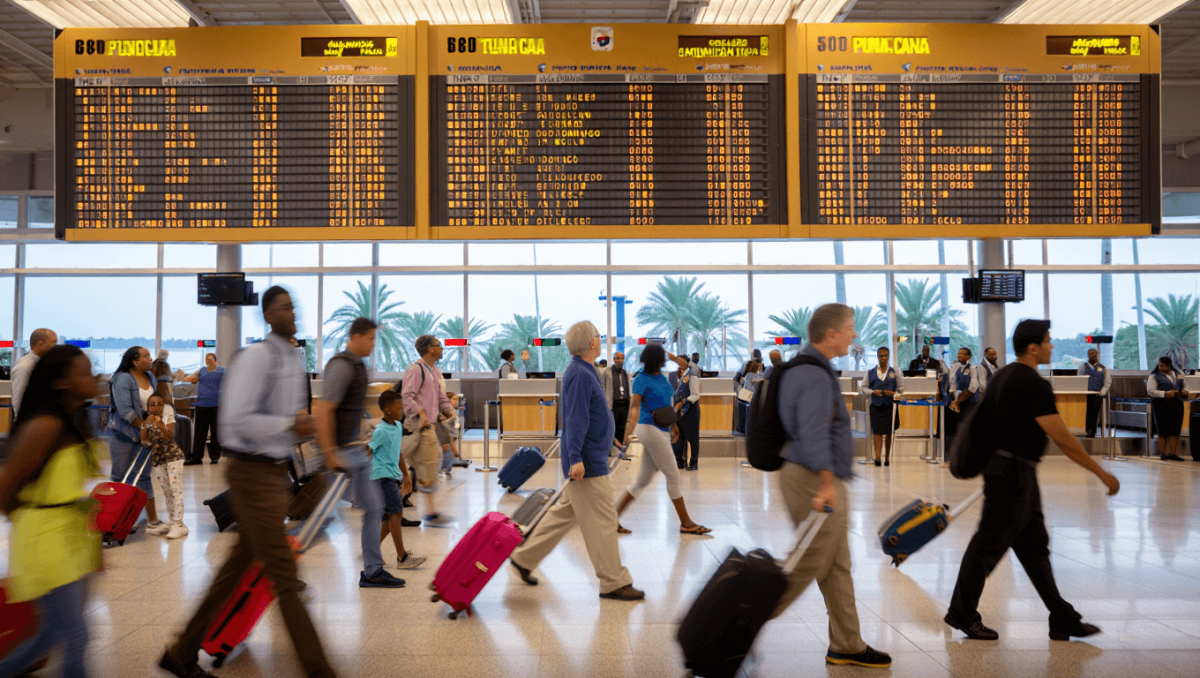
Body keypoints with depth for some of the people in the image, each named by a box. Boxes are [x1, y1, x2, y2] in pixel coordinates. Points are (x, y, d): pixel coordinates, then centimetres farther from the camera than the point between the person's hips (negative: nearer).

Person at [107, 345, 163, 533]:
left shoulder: (151, 378, 8)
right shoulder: (122, 379, -15)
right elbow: (125, 410, -21)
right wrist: (144, 426, -15)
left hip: (142, 434, 6)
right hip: (122, 433, -6)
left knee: (143, 476, 8)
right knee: (119, 476, 3)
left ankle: (152, 521, 10)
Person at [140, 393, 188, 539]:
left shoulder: (168, 418, -7)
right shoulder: (146, 422, 2)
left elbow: (170, 437, -23)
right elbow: (145, 443, -11)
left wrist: (161, 426, -40)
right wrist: (146, 426, -25)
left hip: (173, 457, -4)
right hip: (157, 459, 4)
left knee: (175, 488, -10)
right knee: (166, 490, 11)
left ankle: (178, 524, -9)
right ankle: (171, 522, 22)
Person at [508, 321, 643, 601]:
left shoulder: (582, 372, 15)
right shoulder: (580, 375, -17)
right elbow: (576, 420, -23)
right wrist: (575, 459, -27)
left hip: (590, 460, 10)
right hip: (587, 463, -10)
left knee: (564, 513, 16)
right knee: (602, 522, -3)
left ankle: (524, 558, 23)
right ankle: (613, 583, 6)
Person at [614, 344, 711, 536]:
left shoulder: (661, 377, 10)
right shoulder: (642, 380, -13)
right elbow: (634, 405, -26)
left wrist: (672, 424, 30)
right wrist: (630, 426, -41)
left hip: (662, 431, 8)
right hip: (651, 429, -8)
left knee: (644, 479, 10)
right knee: (673, 475, -1)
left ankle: (615, 515, 15)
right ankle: (686, 523, 10)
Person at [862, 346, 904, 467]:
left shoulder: (895, 372, 7)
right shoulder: (870, 372, 8)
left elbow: (901, 388, 8)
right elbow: (864, 387, 8)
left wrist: (894, 393, -12)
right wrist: (873, 392, -11)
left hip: (890, 405, 0)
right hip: (876, 405, 0)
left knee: (889, 432, 3)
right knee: (877, 431, -8)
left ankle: (887, 457, 13)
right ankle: (877, 456, -14)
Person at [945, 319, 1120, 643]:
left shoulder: (1005, 374, 11)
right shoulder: (1034, 384, -19)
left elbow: (995, 420, 19)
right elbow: (1063, 439, -20)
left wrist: (989, 467, 27)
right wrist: (1102, 473, -13)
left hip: (1017, 473, 10)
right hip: (1013, 472, -10)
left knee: (1034, 546, 14)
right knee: (989, 544, 0)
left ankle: (1063, 619, 22)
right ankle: (962, 613, 11)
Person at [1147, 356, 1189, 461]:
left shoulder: (1177, 374, 16)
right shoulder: (1154, 376, 1)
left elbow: (1183, 387, 24)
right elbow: (1150, 391, -8)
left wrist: (1185, 391, 1)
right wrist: (1165, 394, -19)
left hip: (1177, 405, 4)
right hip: (1161, 405, -4)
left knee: (1175, 430, 1)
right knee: (1163, 431, -3)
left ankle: (1173, 453, 6)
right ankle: (1163, 454, 3)